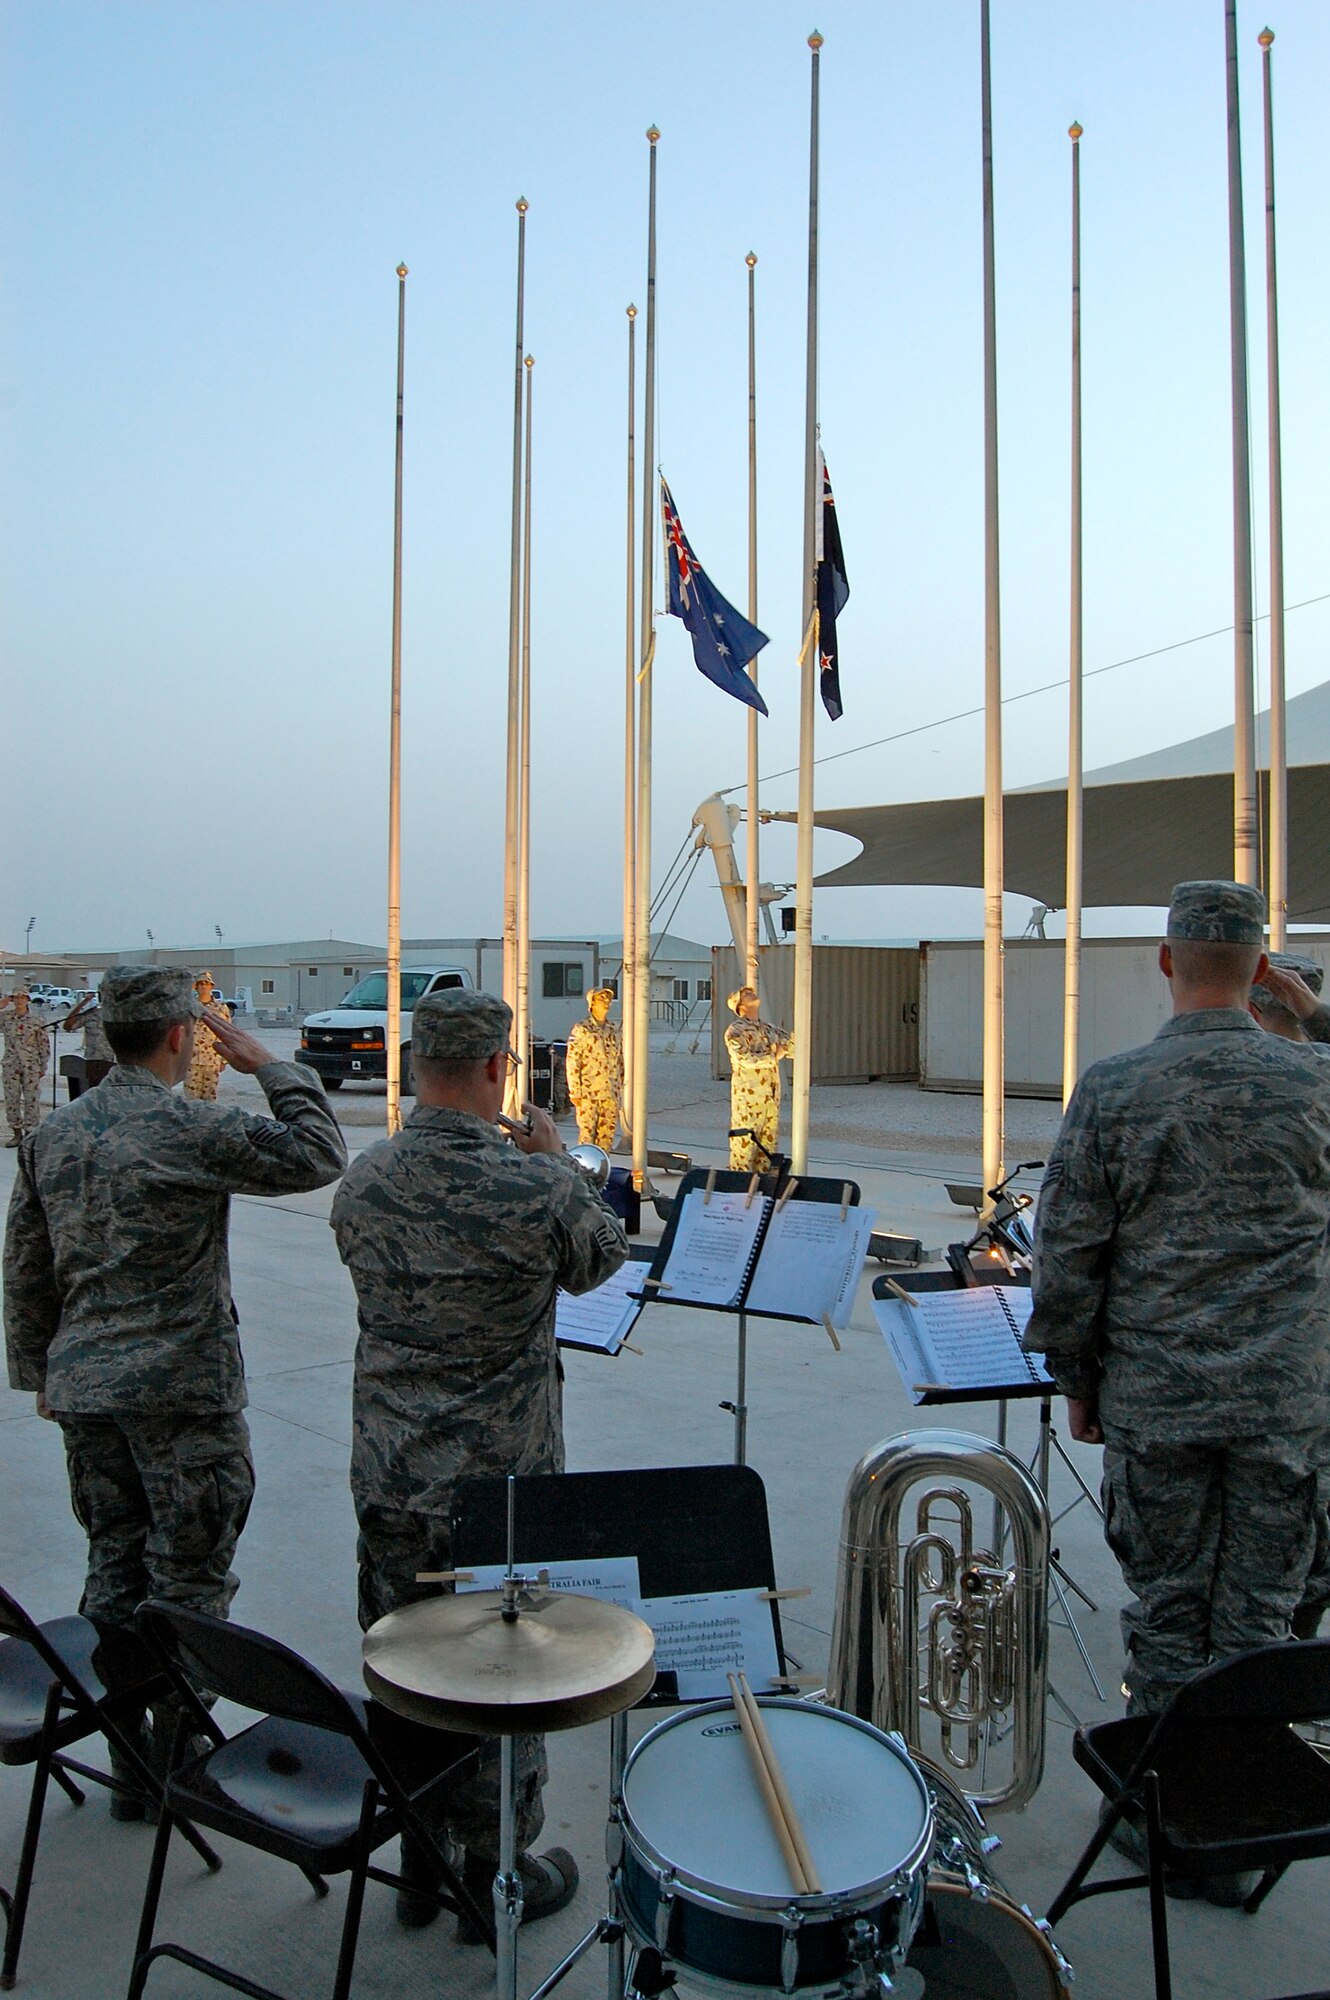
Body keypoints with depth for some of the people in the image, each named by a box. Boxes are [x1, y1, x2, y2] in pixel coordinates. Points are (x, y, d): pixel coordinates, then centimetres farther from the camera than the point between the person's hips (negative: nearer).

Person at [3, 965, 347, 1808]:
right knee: (188, 1581, 7)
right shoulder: (193, 1129, -17)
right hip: (182, 1389, -7)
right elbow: (319, 1156, -13)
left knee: (114, 1573, 17)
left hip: (83, 1389, 7)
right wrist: (272, 1068, -4)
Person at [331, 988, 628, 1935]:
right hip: (501, 1481, -5)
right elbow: (603, 1256, -2)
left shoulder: (363, 1181, -5)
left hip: (390, 1480, 5)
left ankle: (418, 1865, 38)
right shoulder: (533, 1186, -21)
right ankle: (497, 1875, 31)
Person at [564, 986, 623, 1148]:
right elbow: (572, 1062, -7)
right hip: (588, 1092, -5)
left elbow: (620, 1060, 18)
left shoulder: (613, 1030, 12)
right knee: (587, 1133, -3)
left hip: (611, 1093, 5)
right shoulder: (581, 1029, -4)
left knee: (607, 1133, 7)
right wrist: (574, 1092, -11)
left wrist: (620, 1089, 13)